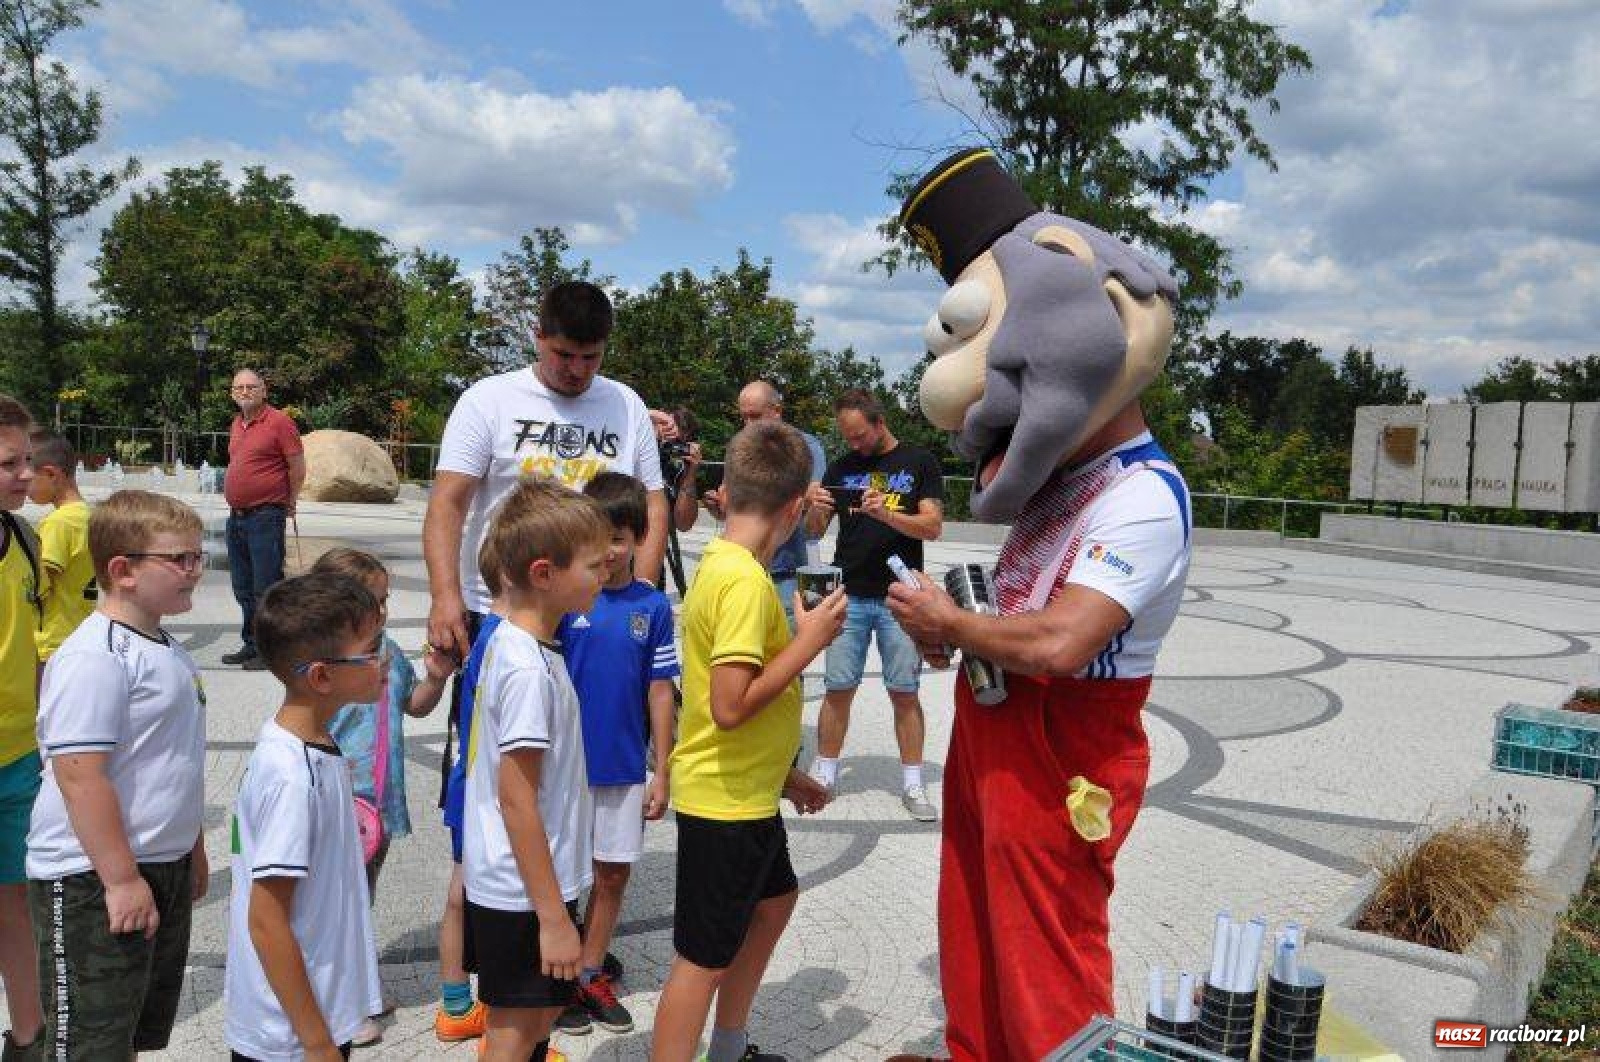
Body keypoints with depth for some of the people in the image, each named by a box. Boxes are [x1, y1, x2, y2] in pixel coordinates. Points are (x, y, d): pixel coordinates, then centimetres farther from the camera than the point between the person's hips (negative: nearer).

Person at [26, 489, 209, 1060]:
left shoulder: (166, 649, 10)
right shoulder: (94, 657, -21)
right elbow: (79, 775, -25)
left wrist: (191, 850, 23)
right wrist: (121, 879, -23)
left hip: (162, 867, 9)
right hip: (93, 880, -9)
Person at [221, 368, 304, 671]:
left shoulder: (279, 421, -9)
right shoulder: (236, 425, 15)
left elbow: (298, 467, -7)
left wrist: (289, 502, 2)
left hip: (265, 517, -8)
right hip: (236, 517, 8)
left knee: (265, 588, -5)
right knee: (243, 589, 15)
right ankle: (250, 645, 27)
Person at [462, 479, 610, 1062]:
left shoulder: (509, 640, 3)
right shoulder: (529, 670, -26)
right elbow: (516, 798, -25)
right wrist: (554, 918, -20)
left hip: (511, 882, 9)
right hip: (524, 892, -9)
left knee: (541, 1011, 24)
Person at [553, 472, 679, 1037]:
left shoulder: (652, 604, -4)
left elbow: (661, 692, 0)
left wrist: (661, 773, 1)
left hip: (625, 767, 2)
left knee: (614, 874, 14)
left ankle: (592, 973, 33)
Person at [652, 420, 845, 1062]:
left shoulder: (717, 563, 5)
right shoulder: (746, 581, -24)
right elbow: (730, 707, -30)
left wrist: (783, 772, 20)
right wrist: (809, 641, -20)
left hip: (745, 789, 10)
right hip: (725, 800, -10)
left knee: (775, 897, 27)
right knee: (704, 959, 2)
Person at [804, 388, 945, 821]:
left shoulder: (919, 462, 2)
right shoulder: (841, 467, 10)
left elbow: (933, 526, -6)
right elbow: (814, 531, 10)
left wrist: (888, 514, -22)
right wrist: (816, 510, -13)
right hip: (848, 595, 2)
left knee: (904, 692, 3)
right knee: (837, 689, 3)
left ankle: (912, 785, 13)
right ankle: (824, 774, 16)